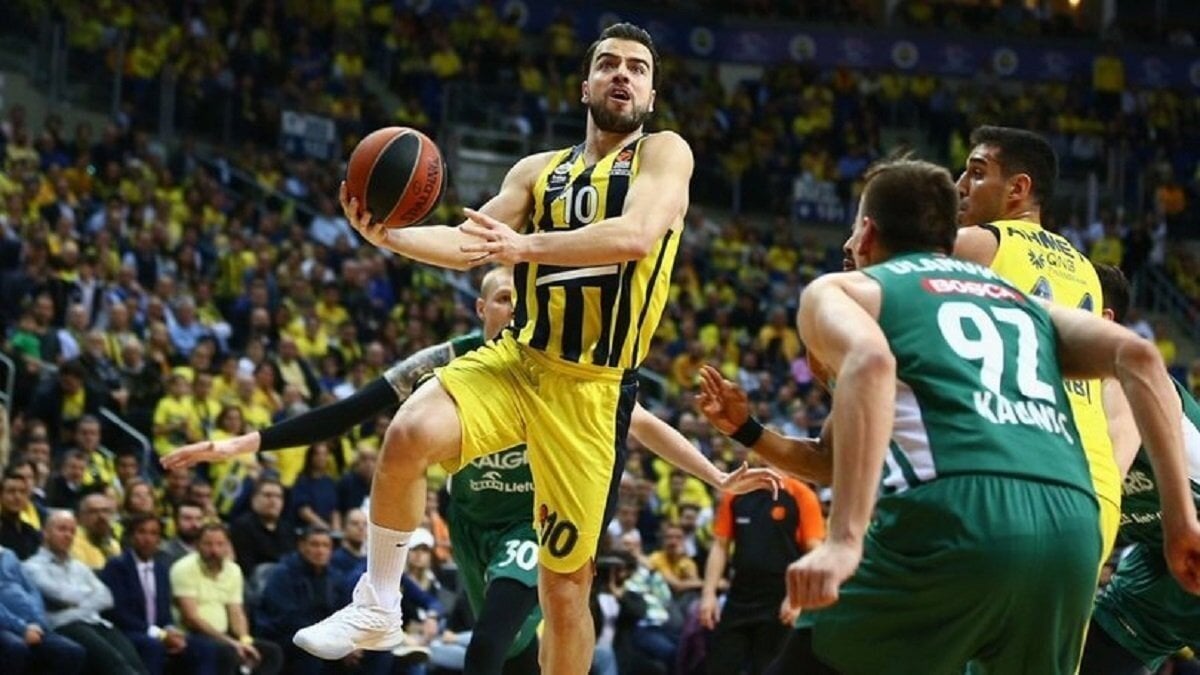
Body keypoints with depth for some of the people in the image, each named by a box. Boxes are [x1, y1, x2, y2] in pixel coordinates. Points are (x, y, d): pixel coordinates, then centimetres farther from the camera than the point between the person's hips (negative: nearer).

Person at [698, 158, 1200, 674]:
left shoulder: (838, 291, 18)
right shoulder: (1022, 301, 33)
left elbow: (870, 361, -7)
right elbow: (1137, 356, 15)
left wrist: (844, 539, -18)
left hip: (956, 518, -5)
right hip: (1070, 531, 5)